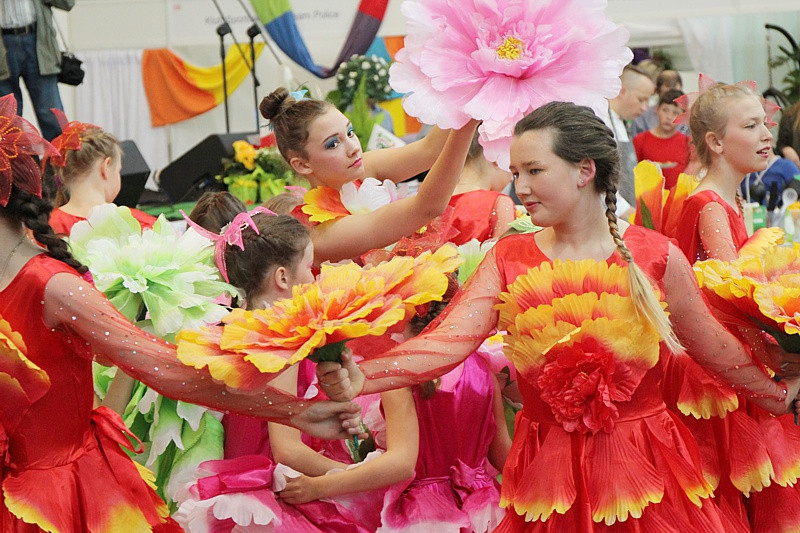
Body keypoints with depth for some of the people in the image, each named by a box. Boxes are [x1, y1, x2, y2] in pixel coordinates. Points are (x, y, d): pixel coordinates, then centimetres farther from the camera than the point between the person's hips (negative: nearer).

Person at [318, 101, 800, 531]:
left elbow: (713, 345, 9)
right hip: (548, 477, 1)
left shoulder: (656, 257, -3)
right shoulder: (508, 260, 0)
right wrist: (359, 378, -27)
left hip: (645, 471, -1)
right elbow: (448, 341, -13)